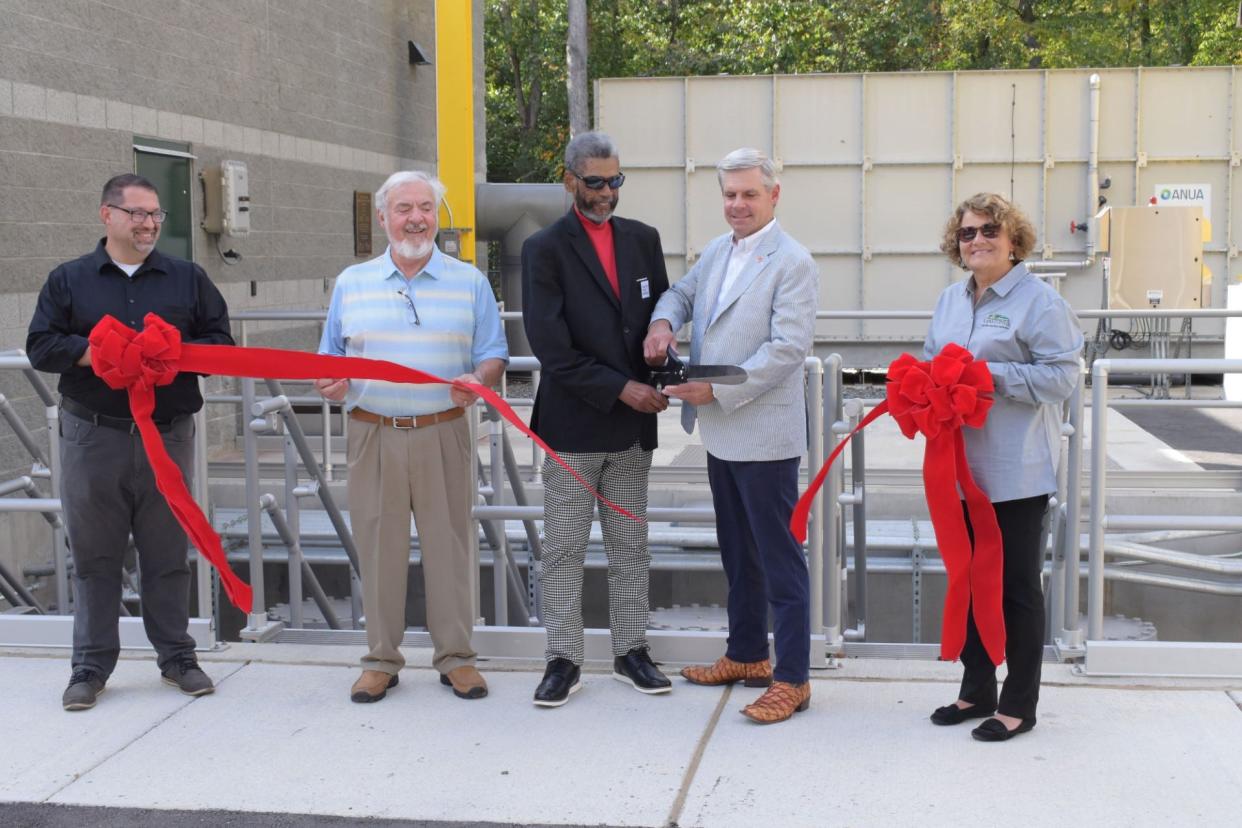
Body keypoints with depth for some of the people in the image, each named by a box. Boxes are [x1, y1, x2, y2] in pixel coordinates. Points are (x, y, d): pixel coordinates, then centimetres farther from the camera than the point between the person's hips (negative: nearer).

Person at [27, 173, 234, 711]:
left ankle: (176, 656, 20)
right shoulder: (68, 280, 6)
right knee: (95, 554, 5)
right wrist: (97, 353, -16)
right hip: (93, 438, -1)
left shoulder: (187, 278, 9)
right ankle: (91, 666, 15)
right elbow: (41, 346, 0)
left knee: (168, 552, 8)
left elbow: (220, 340, 7)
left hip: (169, 436, 1)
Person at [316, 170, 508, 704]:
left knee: (448, 544, 2)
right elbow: (331, 357, 14)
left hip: (443, 435, -1)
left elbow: (494, 355, 7)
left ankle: (455, 655, 14)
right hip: (373, 435, 1)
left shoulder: (469, 282, 8)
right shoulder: (351, 283, 11)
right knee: (378, 549, 4)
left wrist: (479, 380, -15)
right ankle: (381, 659, 16)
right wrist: (329, 381, -8)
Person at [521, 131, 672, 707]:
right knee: (563, 550, 4)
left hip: (631, 426, 4)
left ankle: (631, 652, 22)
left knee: (630, 546, 11)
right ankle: (564, 660, 14)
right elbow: (551, 348, -12)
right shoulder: (545, 249, -6)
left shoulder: (643, 239, 9)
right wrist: (621, 388, -16)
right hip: (572, 426, -4)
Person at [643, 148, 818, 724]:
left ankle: (792, 679, 5)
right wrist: (663, 321, 3)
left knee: (779, 558, -2)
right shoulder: (717, 251, 11)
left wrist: (717, 390, -20)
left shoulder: (792, 263, -13)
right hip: (720, 433, 8)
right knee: (737, 553, 19)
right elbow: (683, 292, 26)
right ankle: (746, 656, 33)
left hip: (764, 434, -8)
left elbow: (787, 348, -20)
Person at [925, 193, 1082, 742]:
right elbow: (930, 363, 19)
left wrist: (992, 375, -22)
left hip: (1015, 473, -7)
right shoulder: (950, 299, 12)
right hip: (961, 467, 7)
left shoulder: (1039, 300, -10)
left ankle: (1018, 705, 14)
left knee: (1017, 585, 3)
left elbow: (1062, 376, -16)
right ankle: (976, 690, 29)